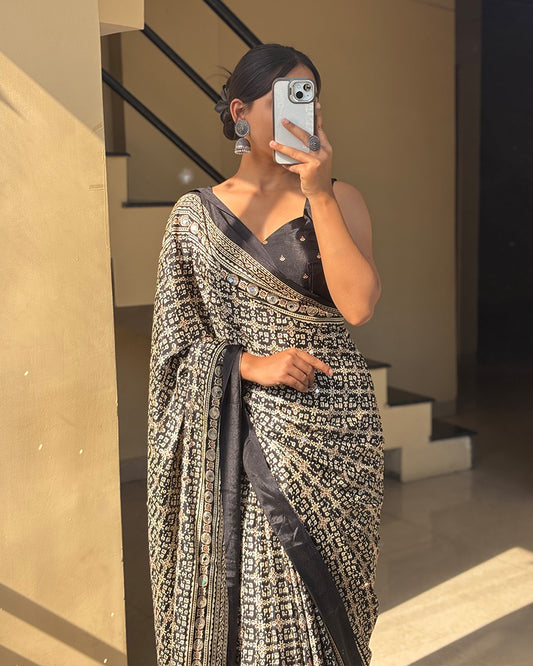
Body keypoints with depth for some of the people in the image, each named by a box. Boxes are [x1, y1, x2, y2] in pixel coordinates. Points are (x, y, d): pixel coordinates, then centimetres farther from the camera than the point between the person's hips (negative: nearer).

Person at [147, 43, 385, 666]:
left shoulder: (338, 199, 1)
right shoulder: (195, 214, 3)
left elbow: (359, 304, -15)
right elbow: (175, 342, 4)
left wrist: (318, 193, -17)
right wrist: (251, 364, -12)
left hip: (331, 427, 0)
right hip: (239, 438, 1)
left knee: (319, 593, 9)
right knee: (244, 597, 8)